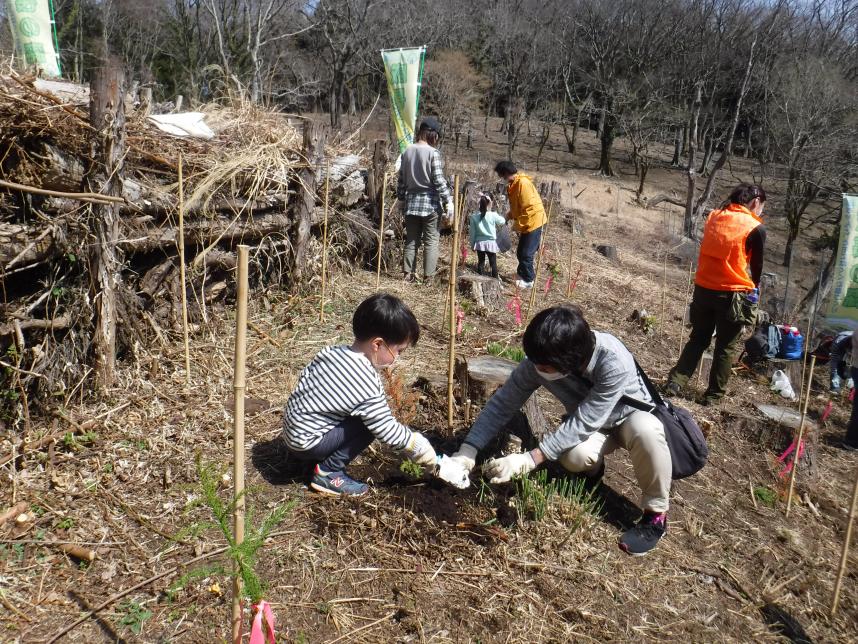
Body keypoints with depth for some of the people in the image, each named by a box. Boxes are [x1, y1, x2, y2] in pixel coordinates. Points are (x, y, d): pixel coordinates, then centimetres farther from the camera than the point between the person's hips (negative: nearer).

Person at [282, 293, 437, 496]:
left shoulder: (331, 351, -4)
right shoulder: (367, 387, -26)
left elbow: (305, 376, 8)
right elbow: (387, 431, -20)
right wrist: (419, 445, -7)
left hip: (292, 428, 8)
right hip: (307, 444, -8)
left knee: (367, 415, 11)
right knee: (368, 423, -14)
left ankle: (321, 457, 14)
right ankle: (328, 473, -5)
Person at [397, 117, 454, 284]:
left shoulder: (407, 151, 6)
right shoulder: (433, 152, -11)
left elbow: (401, 179, 10)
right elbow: (439, 180, -14)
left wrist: (401, 199, 20)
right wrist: (448, 200, -9)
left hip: (411, 202, 5)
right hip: (431, 203, -5)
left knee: (411, 240, 13)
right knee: (431, 240, 2)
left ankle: (408, 273, 12)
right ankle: (428, 276, 0)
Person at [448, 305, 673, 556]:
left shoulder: (614, 363, -40)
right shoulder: (539, 361, -28)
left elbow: (583, 423, -38)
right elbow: (503, 402, -20)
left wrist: (529, 460, -40)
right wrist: (467, 451, -28)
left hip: (631, 413, -3)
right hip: (590, 426, 3)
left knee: (646, 431, -38)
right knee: (575, 455, -31)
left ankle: (656, 514, -14)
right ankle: (592, 469, 8)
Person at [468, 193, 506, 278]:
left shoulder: (474, 216, -5)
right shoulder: (493, 215, -12)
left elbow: (472, 232, -1)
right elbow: (502, 221, 6)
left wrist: (472, 243, 9)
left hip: (479, 243, 2)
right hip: (491, 242, -2)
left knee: (480, 262, 12)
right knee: (493, 263, 6)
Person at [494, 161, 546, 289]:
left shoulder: (523, 183, -23)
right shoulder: (513, 184, 8)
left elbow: (529, 208, -25)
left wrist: (518, 225, -17)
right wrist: (508, 216, 4)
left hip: (533, 222, -9)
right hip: (525, 223, 9)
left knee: (526, 253, -3)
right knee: (520, 252, 15)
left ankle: (528, 280, 9)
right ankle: (522, 274, 30)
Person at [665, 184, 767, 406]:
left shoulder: (714, 217, 7)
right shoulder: (756, 228, -7)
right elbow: (757, 266, 2)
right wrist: (753, 291, 22)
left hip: (703, 288, 4)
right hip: (732, 294, -4)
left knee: (698, 339, 17)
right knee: (725, 347, 9)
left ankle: (674, 383, 8)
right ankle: (713, 395, 16)